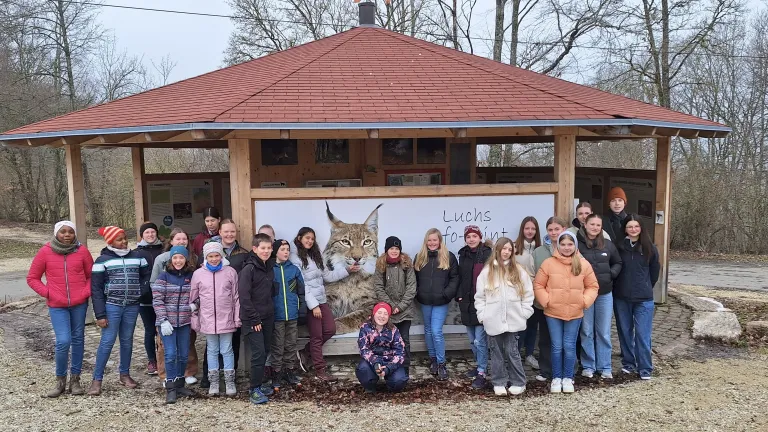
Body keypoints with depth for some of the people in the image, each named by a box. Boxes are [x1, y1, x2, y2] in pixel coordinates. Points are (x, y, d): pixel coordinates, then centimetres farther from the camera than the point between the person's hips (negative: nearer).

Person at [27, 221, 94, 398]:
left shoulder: (82, 251, -1)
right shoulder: (45, 252, -3)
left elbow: (91, 275, 9)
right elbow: (32, 278, 5)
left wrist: (87, 292, -5)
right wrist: (47, 293, -7)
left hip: (79, 304, 2)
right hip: (57, 306, -1)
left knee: (78, 340, 9)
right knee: (63, 342, -10)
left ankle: (75, 379, 22)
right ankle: (60, 380, 11)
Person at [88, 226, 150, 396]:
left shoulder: (137, 257, 7)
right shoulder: (103, 260, -4)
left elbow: (147, 274, 19)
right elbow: (96, 288, -5)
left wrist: (141, 290, 0)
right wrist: (100, 315, -10)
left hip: (132, 306, 4)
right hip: (111, 306, -3)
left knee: (127, 341, 12)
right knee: (107, 341, -5)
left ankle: (125, 374, 24)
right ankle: (97, 379, 5)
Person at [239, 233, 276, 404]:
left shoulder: (269, 268, 9)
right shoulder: (249, 269, -15)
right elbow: (244, 296, -18)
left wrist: (271, 312, 11)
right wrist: (254, 319, -17)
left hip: (267, 317, 7)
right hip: (253, 319, -7)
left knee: (265, 351, 12)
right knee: (258, 353, -9)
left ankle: (259, 384, 25)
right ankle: (255, 390, 0)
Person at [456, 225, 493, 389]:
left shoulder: (487, 254, -9)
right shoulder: (463, 255, 10)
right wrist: (459, 296, 6)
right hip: (467, 302, 6)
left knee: (480, 340, -5)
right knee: (472, 339, 16)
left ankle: (481, 374, 2)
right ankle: (479, 365, 33)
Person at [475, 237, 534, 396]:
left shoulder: (519, 271, 3)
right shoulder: (487, 271, 2)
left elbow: (528, 293, 6)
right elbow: (479, 296, 5)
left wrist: (524, 313, 1)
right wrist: (482, 315, 0)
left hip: (513, 320, -1)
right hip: (493, 321, 1)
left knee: (512, 352, 3)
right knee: (497, 353, 8)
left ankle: (518, 382, 17)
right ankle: (499, 383, 19)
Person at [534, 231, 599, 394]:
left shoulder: (583, 264, 0)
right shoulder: (549, 263, -5)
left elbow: (592, 286, 7)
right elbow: (538, 285, 0)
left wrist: (584, 301, -6)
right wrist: (546, 300, -10)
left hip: (575, 313, 1)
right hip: (553, 313, -1)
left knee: (569, 346, 7)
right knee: (557, 347, 5)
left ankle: (568, 378, 22)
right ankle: (556, 378, 19)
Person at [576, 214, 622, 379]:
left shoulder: (608, 244, 4)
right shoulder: (577, 244, -9)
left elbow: (618, 263, 16)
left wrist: (612, 274, 0)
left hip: (605, 294, 3)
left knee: (604, 332, 10)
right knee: (586, 332, 7)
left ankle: (605, 367, 20)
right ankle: (588, 366, 19)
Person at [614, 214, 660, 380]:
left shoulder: (649, 248, -1)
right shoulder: (619, 247, -4)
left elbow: (655, 271, 9)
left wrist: (646, 287, 14)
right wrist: (619, 286, 5)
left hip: (644, 298, -1)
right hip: (621, 297, 1)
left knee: (643, 334, -2)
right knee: (625, 332, 12)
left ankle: (645, 368, 7)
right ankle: (628, 363, 25)